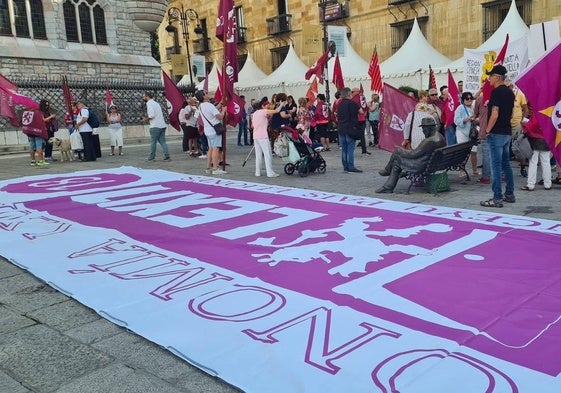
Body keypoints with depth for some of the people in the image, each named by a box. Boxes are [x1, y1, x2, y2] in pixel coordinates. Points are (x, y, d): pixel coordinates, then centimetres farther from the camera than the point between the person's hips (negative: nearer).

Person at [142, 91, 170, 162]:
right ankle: (167, 156, -2)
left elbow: (152, 115, -19)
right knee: (162, 141, 6)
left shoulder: (149, 104, -8)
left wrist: (146, 119, -1)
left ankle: (151, 157, 9)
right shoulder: (156, 103, 20)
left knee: (153, 142, 2)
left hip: (155, 126, -8)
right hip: (162, 125, 8)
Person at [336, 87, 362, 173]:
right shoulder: (352, 103, -8)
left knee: (344, 149, 9)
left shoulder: (340, 104, 11)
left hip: (341, 129, 6)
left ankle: (345, 167, 12)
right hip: (350, 129, -6)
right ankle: (351, 167, -6)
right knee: (350, 149, -5)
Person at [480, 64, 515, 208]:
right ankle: (509, 194, 22)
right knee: (506, 164, 15)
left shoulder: (496, 91, -14)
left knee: (496, 166, -7)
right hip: (507, 132, 9)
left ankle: (497, 198, -6)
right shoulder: (510, 92, 13)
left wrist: (487, 131, -12)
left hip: (497, 133, -9)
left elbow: (494, 114, -20)